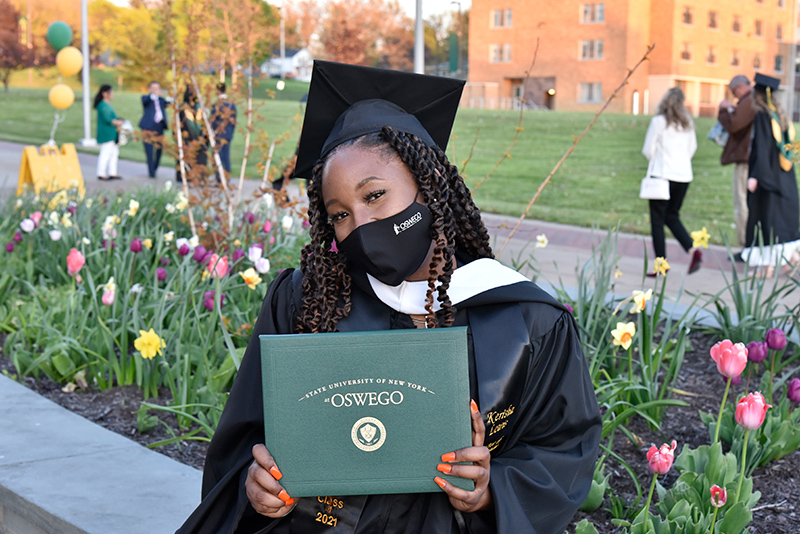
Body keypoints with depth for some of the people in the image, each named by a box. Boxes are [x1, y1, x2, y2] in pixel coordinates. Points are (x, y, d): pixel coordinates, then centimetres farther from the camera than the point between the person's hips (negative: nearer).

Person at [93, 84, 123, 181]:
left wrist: (118, 121, 7)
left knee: (114, 152, 12)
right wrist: (117, 122, -11)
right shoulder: (103, 105, -16)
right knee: (105, 153, -7)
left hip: (112, 135, 11)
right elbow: (106, 119, -21)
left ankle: (112, 173, 18)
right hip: (106, 134, -11)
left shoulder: (107, 104, 17)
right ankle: (101, 174, -2)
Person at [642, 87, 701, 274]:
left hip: (663, 175, -5)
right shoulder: (688, 123, 7)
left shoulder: (658, 121, -8)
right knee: (672, 217, 17)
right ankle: (693, 250, -2)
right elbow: (692, 147, 18)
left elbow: (648, 150, -5)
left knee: (657, 219, 3)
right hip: (684, 175, 5)